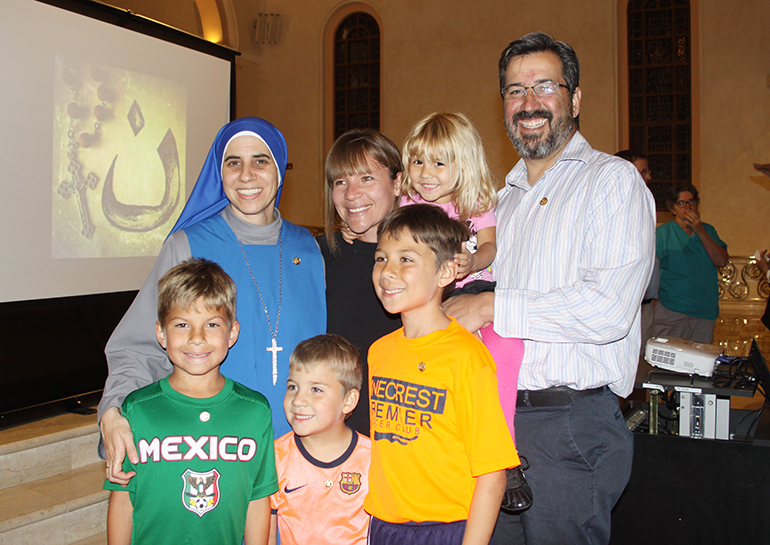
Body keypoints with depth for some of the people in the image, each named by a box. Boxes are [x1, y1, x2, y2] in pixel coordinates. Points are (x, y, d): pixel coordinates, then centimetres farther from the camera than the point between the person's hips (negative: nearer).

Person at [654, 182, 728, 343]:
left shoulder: (708, 230, 14)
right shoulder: (663, 232, 1)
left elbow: (721, 261, 0)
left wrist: (700, 231, -6)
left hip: (705, 310, 4)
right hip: (671, 310, -4)